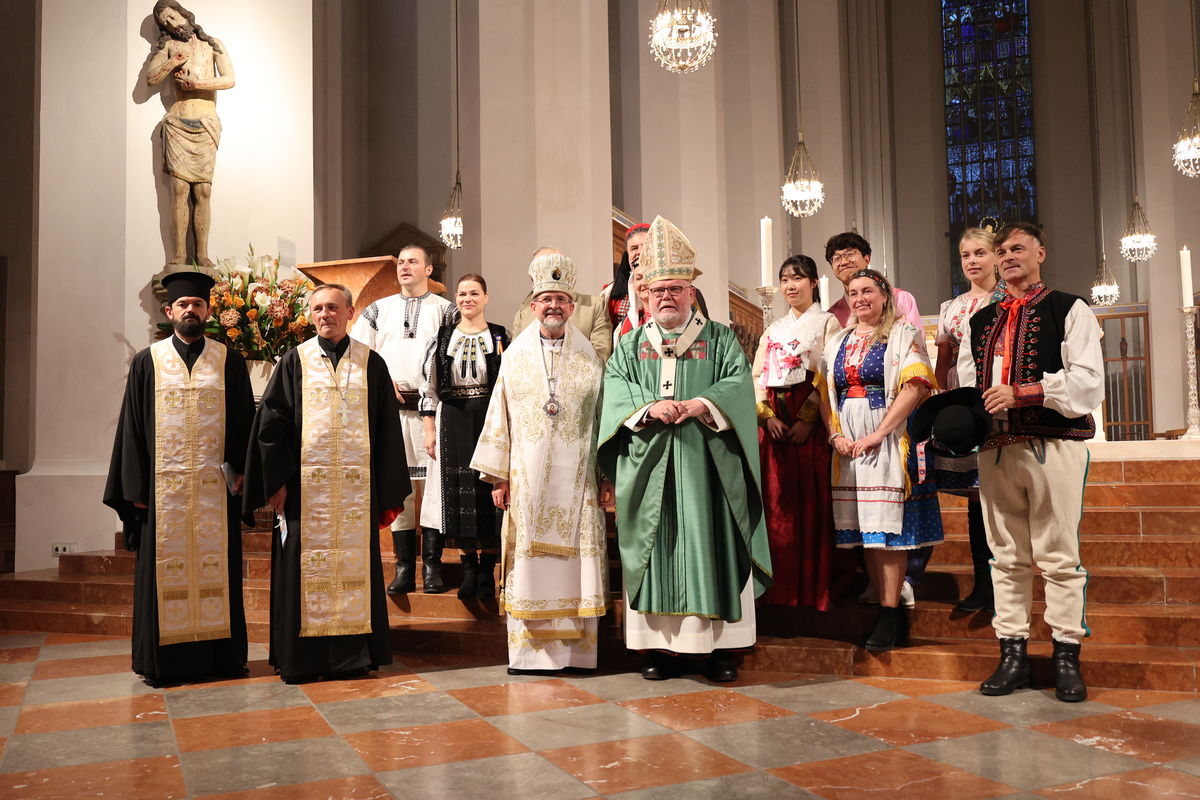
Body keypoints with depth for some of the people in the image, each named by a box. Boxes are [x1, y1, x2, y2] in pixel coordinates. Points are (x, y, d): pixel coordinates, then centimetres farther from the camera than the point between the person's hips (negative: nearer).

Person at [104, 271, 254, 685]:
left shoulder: (229, 361, 7)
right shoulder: (147, 362, 7)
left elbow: (244, 420, 7)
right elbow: (132, 426, 5)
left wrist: (241, 470, -4)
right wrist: (136, 486, -1)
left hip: (215, 485, 0)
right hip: (163, 485, 0)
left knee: (217, 567, 4)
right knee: (165, 569, 3)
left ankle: (220, 653, 13)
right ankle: (164, 659, 12)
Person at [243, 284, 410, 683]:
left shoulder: (371, 363, 7)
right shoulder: (294, 362, 7)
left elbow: (388, 430, 6)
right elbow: (270, 424, 3)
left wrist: (389, 494, 2)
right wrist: (276, 481, -5)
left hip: (357, 489, 0)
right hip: (305, 487, 0)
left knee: (354, 565, 3)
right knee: (306, 569, 2)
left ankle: (352, 655, 14)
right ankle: (301, 658, 13)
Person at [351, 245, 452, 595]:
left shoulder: (446, 310, 9)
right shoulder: (378, 310, 17)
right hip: (390, 407, 2)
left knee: (434, 482, -5)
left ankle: (432, 567, 0)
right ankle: (404, 568, 7)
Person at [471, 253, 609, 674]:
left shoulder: (590, 356, 7)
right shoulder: (515, 355, 7)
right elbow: (500, 416, 7)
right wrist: (498, 477, 2)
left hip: (577, 477, 0)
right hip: (527, 476, 0)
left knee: (574, 558, 2)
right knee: (528, 560, 1)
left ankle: (575, 649, 9)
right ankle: (528, 649, 9)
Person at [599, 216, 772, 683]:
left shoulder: (719, 339, 10)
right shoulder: (631, 345, 15)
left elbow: (739, 383, -3)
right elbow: (615, 387, 1)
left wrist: (700, 404, -20)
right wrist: (648, 408, -17)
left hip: (705, 465, -1)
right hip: (649, 467, 2)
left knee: (710, 547, -2)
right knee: (656, 550, 1)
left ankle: (721, 646, 5)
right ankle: (660, 644, 7)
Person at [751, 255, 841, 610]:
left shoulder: (827, 323, 7)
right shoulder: (773, 329, 21)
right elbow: (758, 375, 11)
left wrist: (807, 418, -16)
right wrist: (768, 416, -5)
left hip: (810, 418, -4)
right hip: (775, 420, 4)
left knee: (811, 500, -6)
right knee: (778, 502, 2)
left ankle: (814, 591, -1)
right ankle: (781, 590, 8)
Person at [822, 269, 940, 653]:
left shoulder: (903, 334, 1)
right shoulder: (837, 342, 17)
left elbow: (915, 387, -11)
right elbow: (825, 393, 14)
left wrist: (878, 434, -16)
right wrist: (836, 435, -2)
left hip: (889, 441, -5)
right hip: (849, 445, 6)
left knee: (887, 526, -8)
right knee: (864, 530, 4)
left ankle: (890, 616, -4)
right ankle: (887, 612, 12)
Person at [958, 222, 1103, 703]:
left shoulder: (1069, 311, 4)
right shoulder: (981, 322, 19)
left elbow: (1088, 380, -7)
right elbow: (966, 383, 18)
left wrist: (1024, 391, -17)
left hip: (1054, 447, -4)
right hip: (996, 448, 4)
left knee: (1059, 555, -1)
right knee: (1007, 556, 7)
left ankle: (1066, 658, 8)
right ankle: (1012, 655, 14)